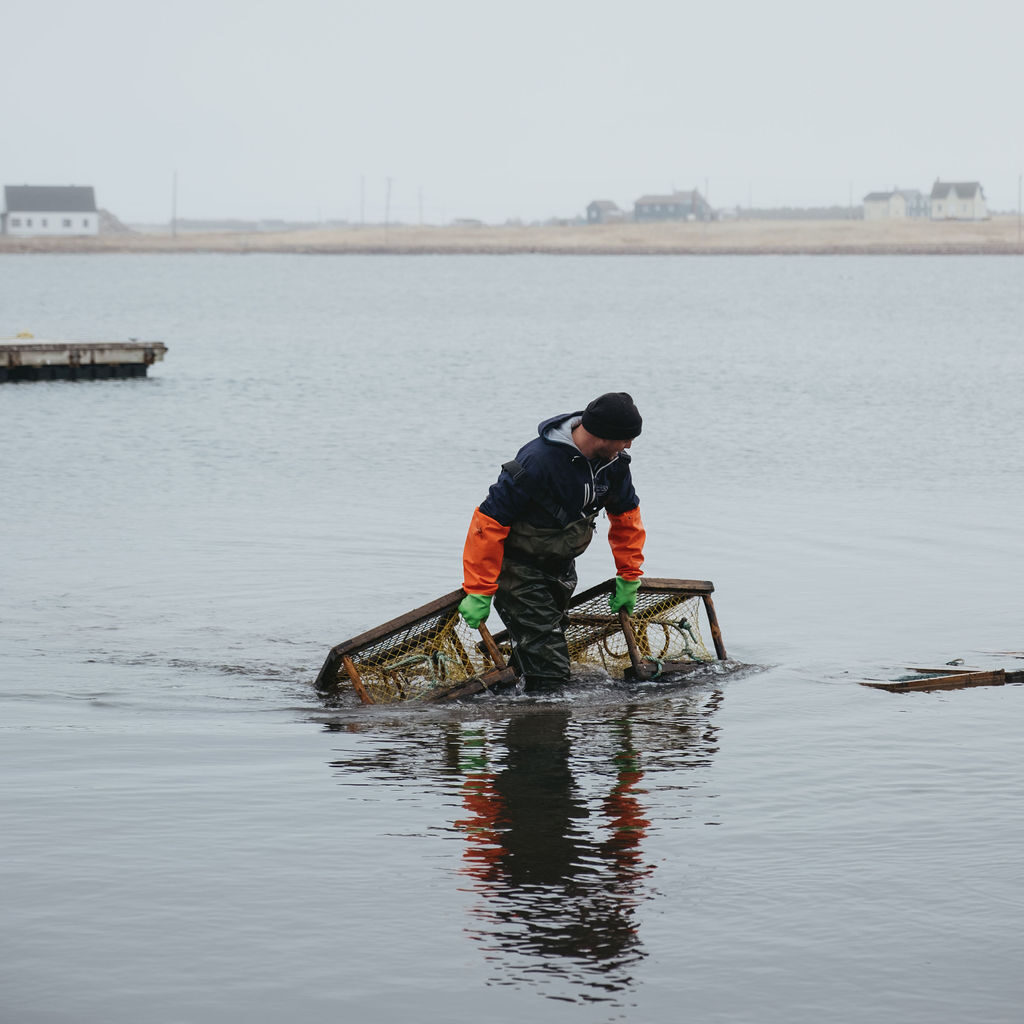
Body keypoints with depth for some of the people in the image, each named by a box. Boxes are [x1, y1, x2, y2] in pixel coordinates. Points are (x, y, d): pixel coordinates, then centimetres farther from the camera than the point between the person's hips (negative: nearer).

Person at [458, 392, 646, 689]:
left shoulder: (614, 461, -9)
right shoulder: (538, 461, -32)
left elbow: (626, 515, 9)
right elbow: (490, 520, -28)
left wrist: (629, 577, 11)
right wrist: (479, 591, -27)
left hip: (561, 565, 8)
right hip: (519, 571, -8)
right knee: (549, 669, -15)